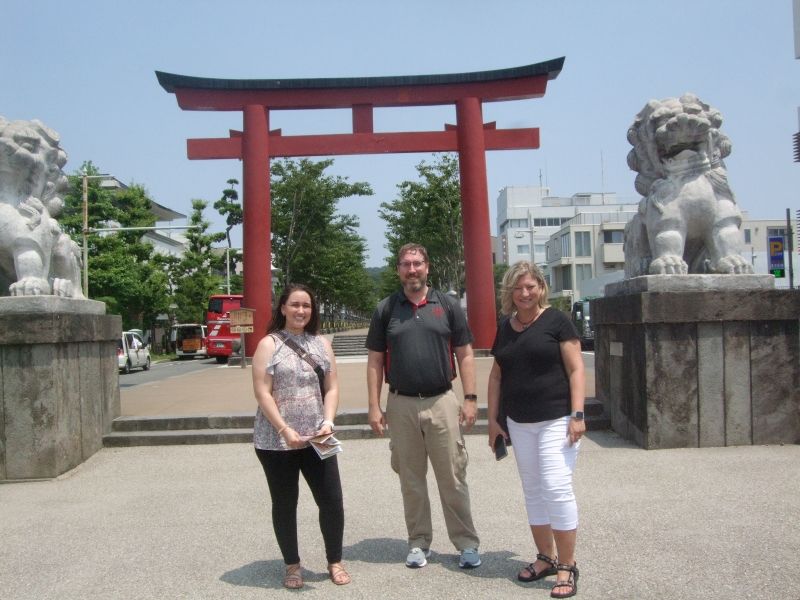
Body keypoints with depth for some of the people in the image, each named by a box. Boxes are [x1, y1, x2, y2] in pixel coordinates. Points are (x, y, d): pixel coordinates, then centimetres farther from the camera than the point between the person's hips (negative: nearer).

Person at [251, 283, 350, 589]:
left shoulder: (322, 343, 11)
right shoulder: (269, 344, -2)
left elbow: (331, 387, 8)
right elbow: (262, 392, -9)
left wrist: (328, 421, -8)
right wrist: (285, 430, -17)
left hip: (316, 438, 3)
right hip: (276, 441, -3)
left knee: (332, 501, 2)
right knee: (284, 504, 9)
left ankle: (335, 561, 22)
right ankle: (292, 566, 25)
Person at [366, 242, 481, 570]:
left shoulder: (448, 305, 4)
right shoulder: (386, 309, 6)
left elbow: (465, 355, 4)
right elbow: (375, 361, 6)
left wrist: (470, 399, -3)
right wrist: (374, 406, 0)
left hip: (442, 403, -1)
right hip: (401, 405, 1)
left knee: (453, 477, 2)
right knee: (411, 480, 10)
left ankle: (467, 543, 14)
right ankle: (419, 543, 23)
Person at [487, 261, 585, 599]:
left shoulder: (556, 321, -5)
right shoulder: (505, 327, 10)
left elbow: (576, 369, -7)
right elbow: (496, 376, 15)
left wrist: (577, 413, -15)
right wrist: (493, 419, 12)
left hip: (556, 420, -5)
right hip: (519, 424, 6)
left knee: (556, 488, -9)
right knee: (533, 491, 12)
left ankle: (567, 565, 5)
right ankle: (546, 557, 26)